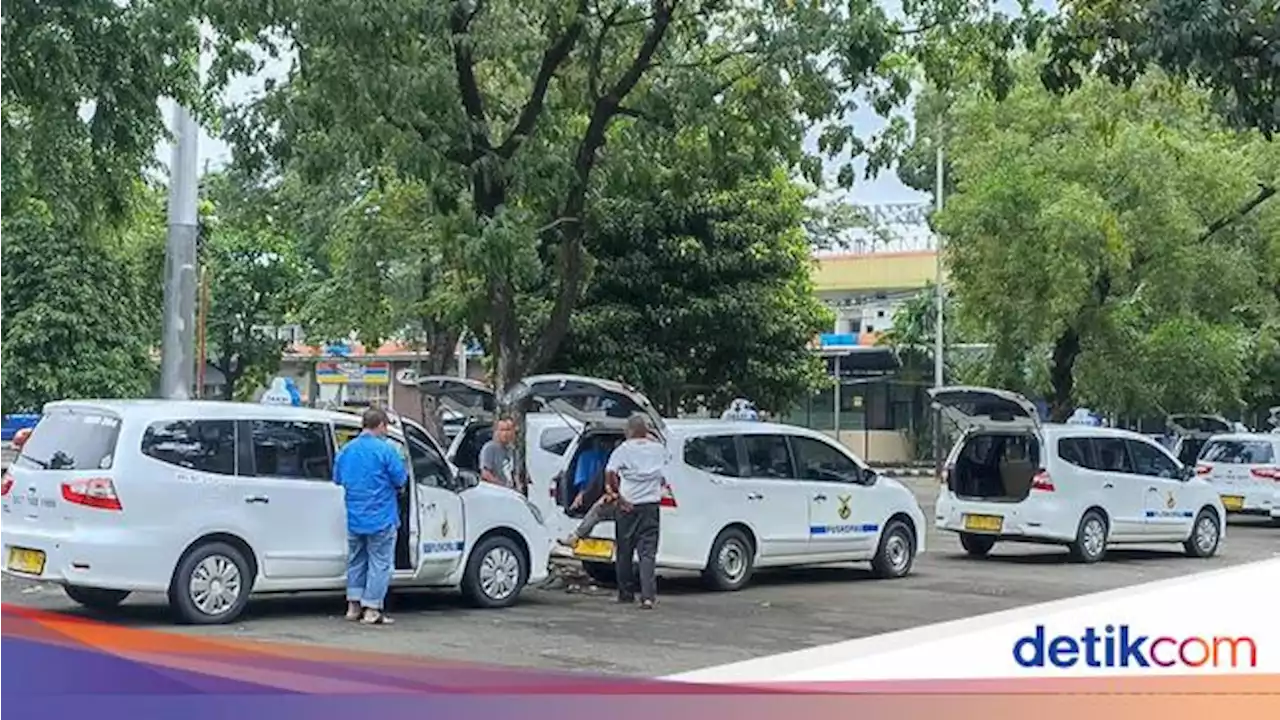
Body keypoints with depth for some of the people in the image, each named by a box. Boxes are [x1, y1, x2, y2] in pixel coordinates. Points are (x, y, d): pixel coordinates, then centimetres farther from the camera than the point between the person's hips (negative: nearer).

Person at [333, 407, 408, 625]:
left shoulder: (346, 450, 5)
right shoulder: (385, 449, -14)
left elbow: (337, 478, 15)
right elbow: (400, 479, -13)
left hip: (354, 518, 6)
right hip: (381, 518, -6)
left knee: (356, 560, 17)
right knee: (380, 563, 1)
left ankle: (353, 605, 20)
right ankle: (372, 609, 0)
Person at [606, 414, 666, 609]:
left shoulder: (624, 449, -6)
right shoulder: (659, 449, 4)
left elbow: (609, 473, -18)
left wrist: (619, 495, -13)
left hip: (628, 505, -1)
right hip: (651, 505, 1)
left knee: (625, 551, 12)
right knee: (648, 551, -1)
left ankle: (626, 593, 20)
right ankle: (648, 595, -14)